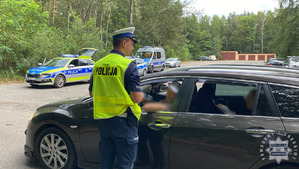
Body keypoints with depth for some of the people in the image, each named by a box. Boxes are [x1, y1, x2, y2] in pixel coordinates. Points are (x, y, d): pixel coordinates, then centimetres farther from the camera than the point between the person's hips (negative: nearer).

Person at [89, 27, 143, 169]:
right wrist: (141, 94, 5)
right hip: (123, 120, -6)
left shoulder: (98, 65, 6)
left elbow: (92, 93, 14)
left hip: (103, 120, 6)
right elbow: (137, 98, -17)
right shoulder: (128, 65, -14)